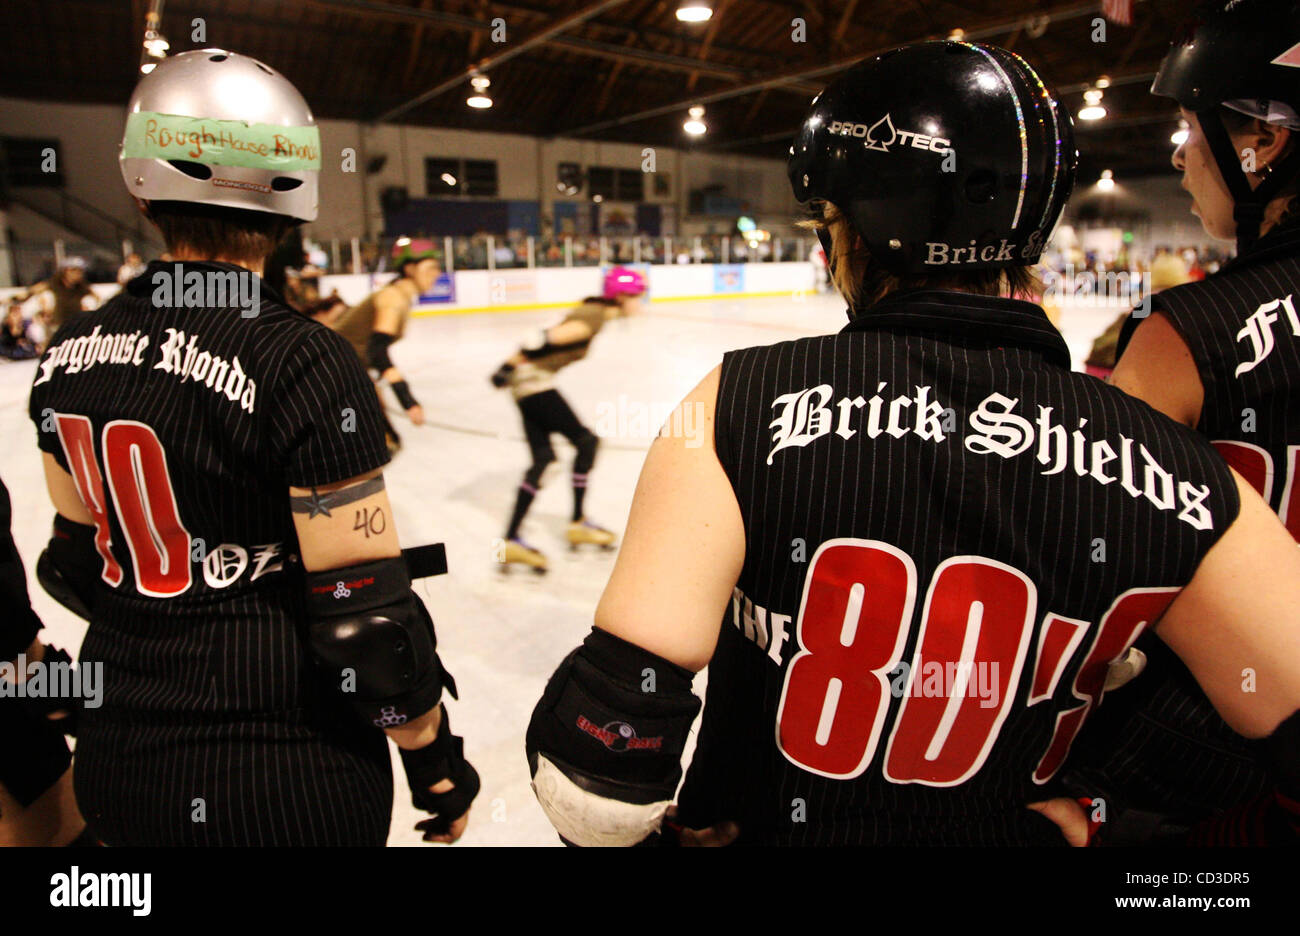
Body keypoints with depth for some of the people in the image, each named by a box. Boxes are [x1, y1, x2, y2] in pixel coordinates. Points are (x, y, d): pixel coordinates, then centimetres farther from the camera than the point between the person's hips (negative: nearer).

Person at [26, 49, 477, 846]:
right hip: (284, 778, -5)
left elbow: (79, 557, 9)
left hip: (117, 759, 6)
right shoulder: (302, 362, -23)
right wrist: (437, 760, -8)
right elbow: (364, 611, -22)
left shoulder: (71, 354, -2)